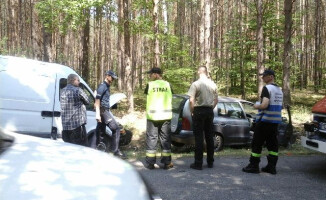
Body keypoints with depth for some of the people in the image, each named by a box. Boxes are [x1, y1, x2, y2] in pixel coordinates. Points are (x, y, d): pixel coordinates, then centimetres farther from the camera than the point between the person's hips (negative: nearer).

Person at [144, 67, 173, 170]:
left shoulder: (150, 85, -6)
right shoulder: (167, 85, 0)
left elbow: (146, 94, 7)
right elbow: (170, 98, 8)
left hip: (152, 115, -2)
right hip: (166, 115, 2)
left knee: (151, 138, 6)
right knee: (165, 138, 9)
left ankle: (150, 163, 8)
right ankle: (167, 162, 10)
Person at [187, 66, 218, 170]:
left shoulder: (196, 84, -10)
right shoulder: (213, 84, 6)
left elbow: (191, 100, -16)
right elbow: (216, 100, 10)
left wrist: (192, 112, -4)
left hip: (199, 111, -5)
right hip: (209, 111, 5)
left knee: (199, 137, -2)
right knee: (209, 136, 12)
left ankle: (198, 163, 0)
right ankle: (210, 162, 18)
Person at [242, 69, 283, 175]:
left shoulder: (267, 88, -13)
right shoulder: (279, 90, 14)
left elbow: (264, 105, -23)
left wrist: (256, 106, -4)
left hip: (264, 120, -8)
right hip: (275, 121, 8)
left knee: (257, 143, 0)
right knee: (272, 144, 9)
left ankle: (253, 166, 4)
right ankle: (272, 167, 11)